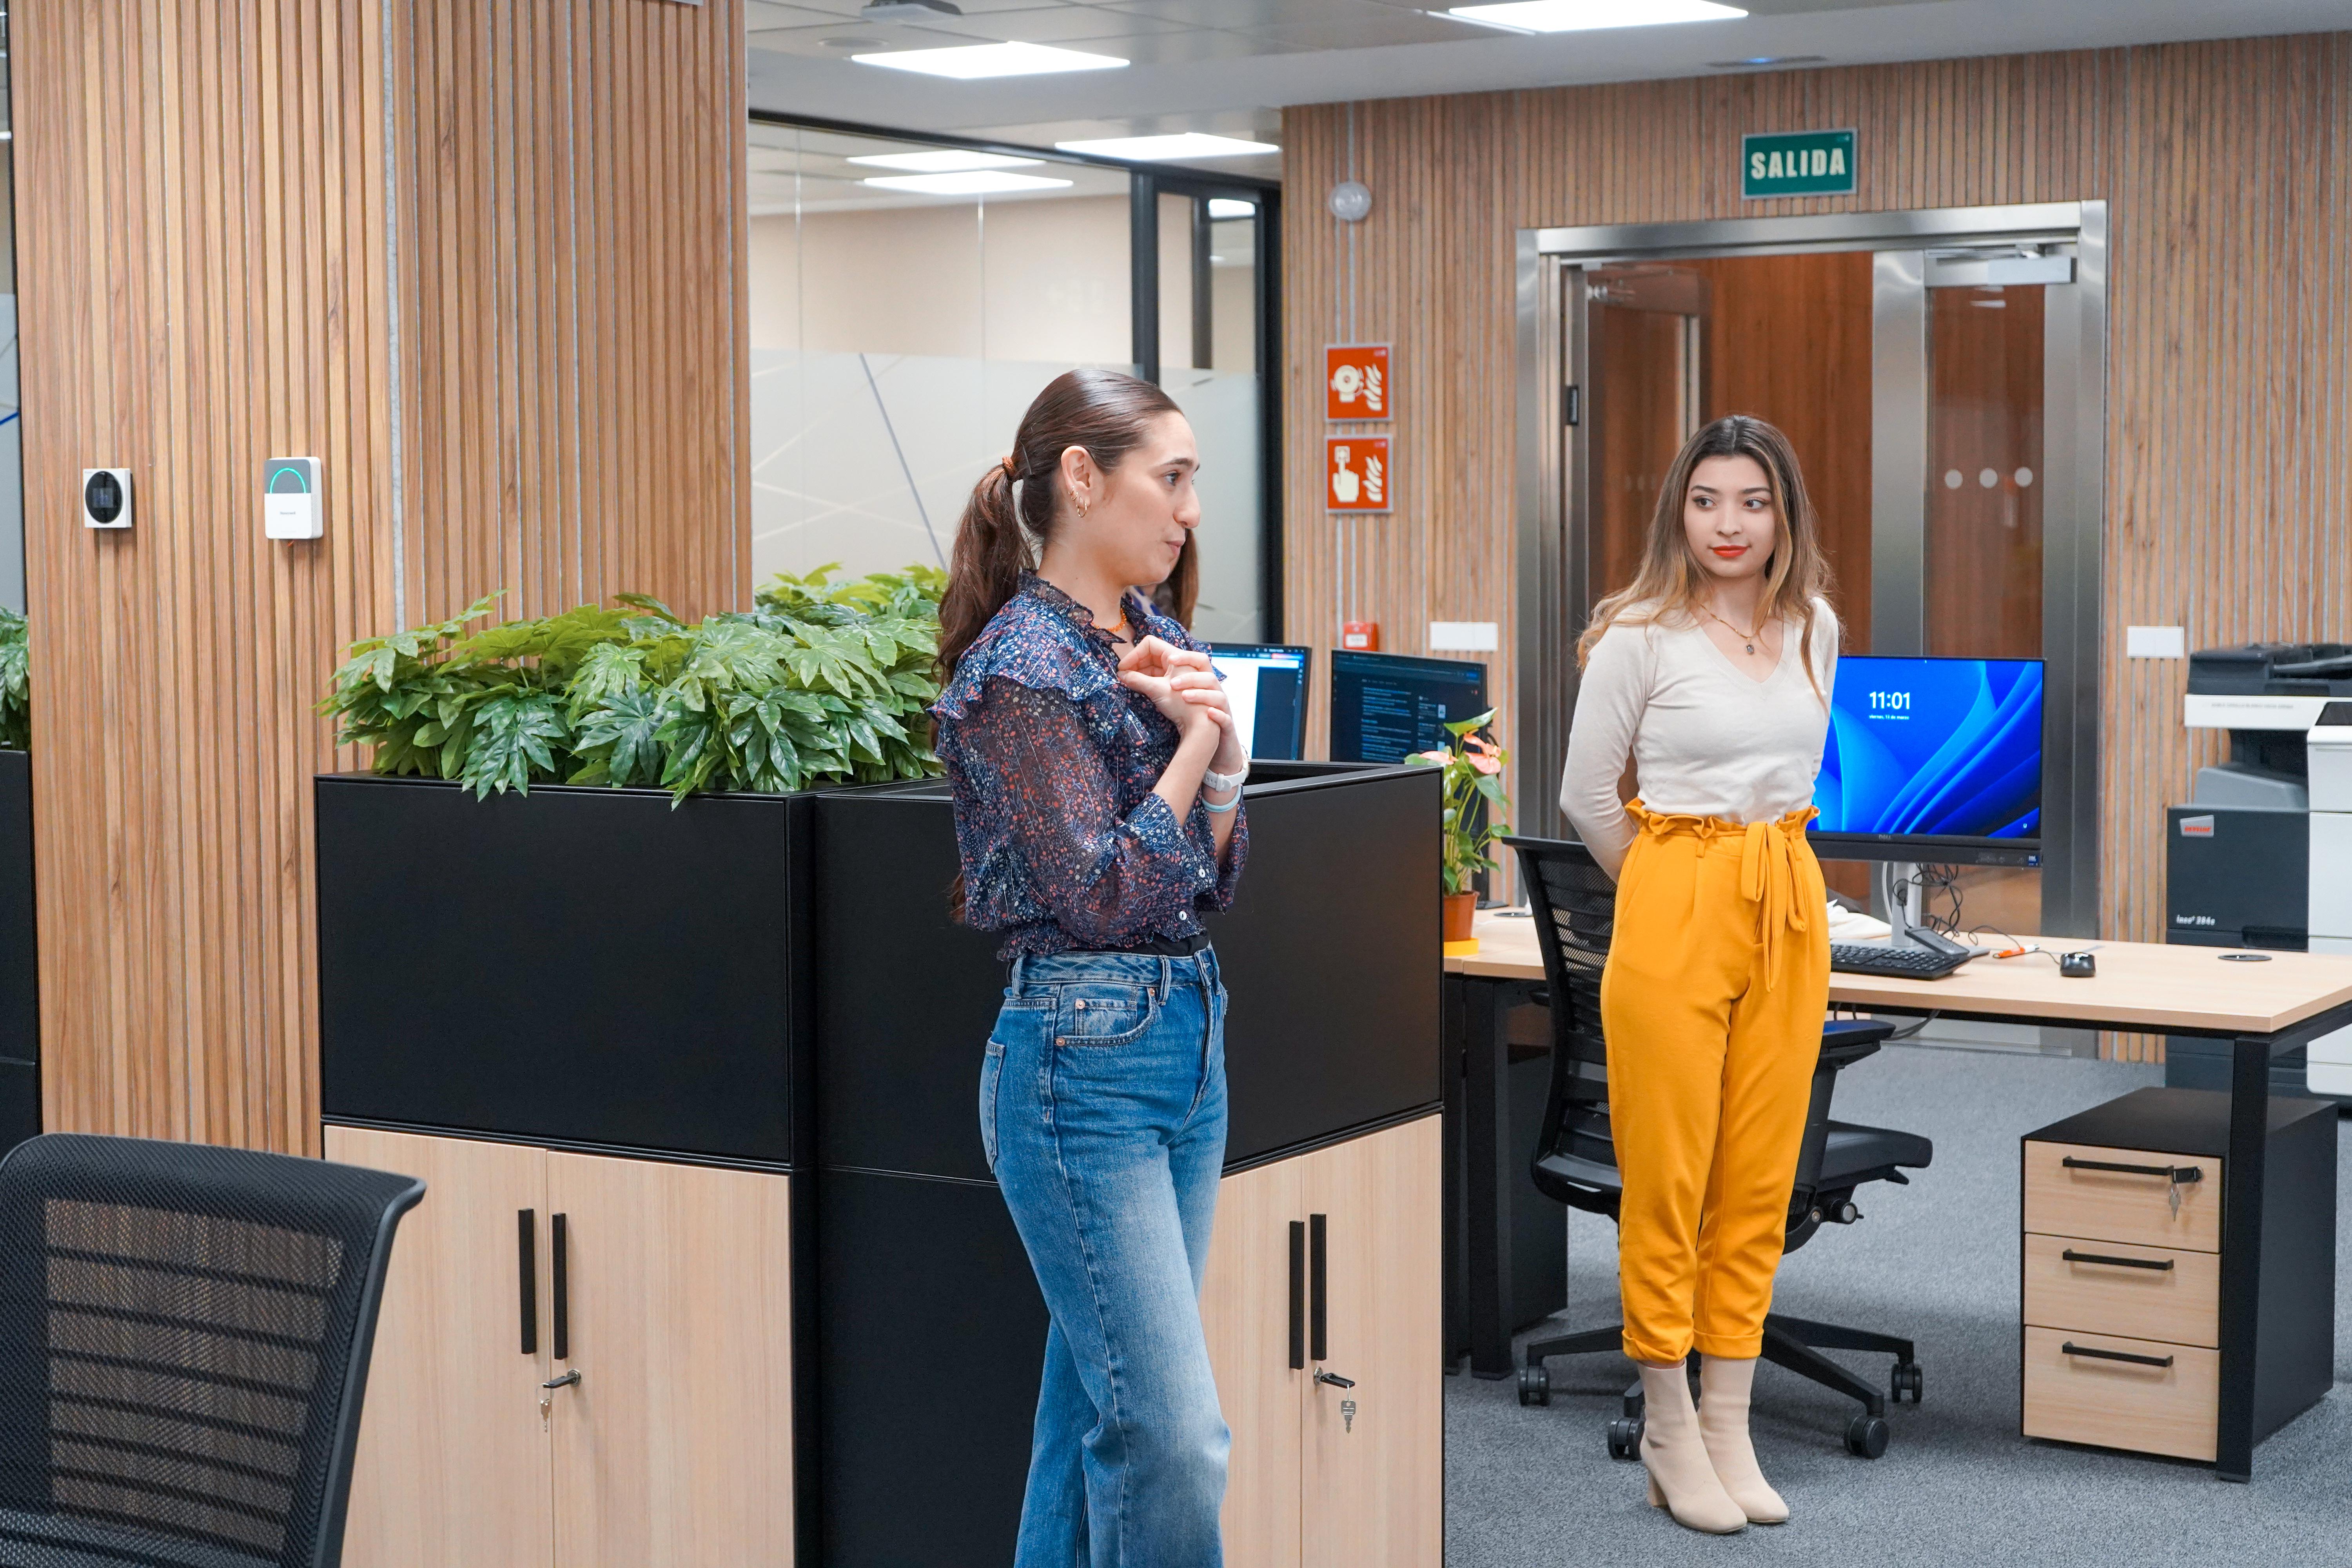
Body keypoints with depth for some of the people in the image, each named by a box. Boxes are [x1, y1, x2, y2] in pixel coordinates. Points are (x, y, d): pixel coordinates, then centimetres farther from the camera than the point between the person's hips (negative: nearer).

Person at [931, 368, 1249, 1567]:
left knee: (1098, 1401, 13)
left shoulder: (1156, 649, 12)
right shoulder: (1019, 668, -12)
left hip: (1187, 1038, 8)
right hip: (1083, 1057, -8)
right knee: (1172, 1435, -11)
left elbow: (1213, 883, 13)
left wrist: (1221, 746, -3)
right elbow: (1108, 894, -16)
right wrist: (1193, 737, -8)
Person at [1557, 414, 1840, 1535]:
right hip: (1675, 911, -5)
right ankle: (1669, 1430, 11)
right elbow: (1587, 798, -2)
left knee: (1759, 1179, 7)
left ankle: (1730, 1429, 16)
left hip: (1789, 910, 5)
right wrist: (1676, 887, 7)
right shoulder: (1640, 637, -7)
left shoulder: (1815, 630, 8)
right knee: (1668, 1174, -1)